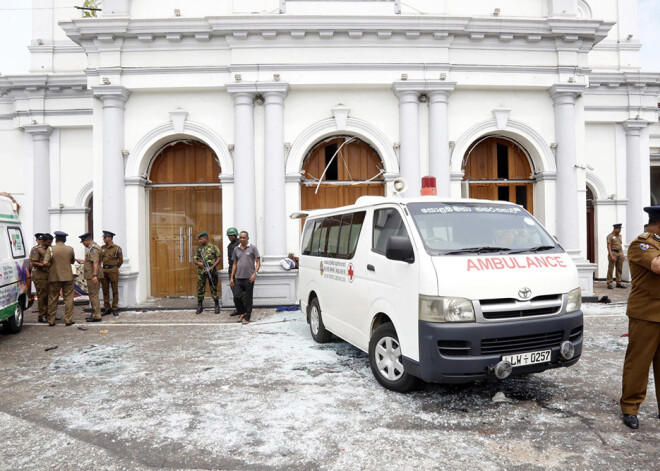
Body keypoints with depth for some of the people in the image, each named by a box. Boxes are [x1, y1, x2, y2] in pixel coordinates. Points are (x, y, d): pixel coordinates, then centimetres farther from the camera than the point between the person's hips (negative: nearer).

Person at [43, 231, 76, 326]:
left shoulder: (51, 249, -6)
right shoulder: (70, 249, 0)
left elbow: (45, 263, -14)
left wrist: (51, 265, 5)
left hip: (54, 277, 0)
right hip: (67, 277, 0)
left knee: (53, 299, 10)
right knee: (68, 298, 5)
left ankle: (51, 321, 15)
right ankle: (68, 320, 4)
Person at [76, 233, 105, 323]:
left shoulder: (93, 248, -16)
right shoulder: (92, 248, 18)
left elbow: (95, 262, -27)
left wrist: (94, 275, -34)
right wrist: (83, 262, 37)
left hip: (93, 276, -11)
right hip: (91, 276, 11)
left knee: (93, 295, -8)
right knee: (93, 295, 16)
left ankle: (96, 316, -5)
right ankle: (94, 314, 24)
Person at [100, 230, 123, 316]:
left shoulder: (117, 248, -6)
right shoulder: (102, 248, 8)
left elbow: (121, 260, 2)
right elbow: (100, 259, 19)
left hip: (113, 271, -4)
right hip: (104, 270, 5)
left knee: (115, 290, 0)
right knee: (105, 290, 7)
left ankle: (114, 309, 6)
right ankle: (107, 308, 14)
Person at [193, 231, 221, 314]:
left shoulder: (213, 247, 2)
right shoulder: (199, 248, 13)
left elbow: (219, 257, -2)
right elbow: (195, 260, 14)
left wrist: (213, 267, -12)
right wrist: (198, 263, -10)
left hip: (211, 271, -3)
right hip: (201, 271, 4)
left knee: (214, 289, 0)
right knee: (200, 289, 5)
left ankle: (217, 306, 8)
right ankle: (199, 306, 15)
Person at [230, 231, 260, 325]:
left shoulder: (252, 248, 0)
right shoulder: (236, 249, 12)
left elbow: (258, 262, -2)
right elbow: (234, 264, 16)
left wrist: (255, 273, -16)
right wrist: (231, 277, 11)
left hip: (249, 278, -3)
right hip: (238, 278, 4)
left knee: (248, 299, 2)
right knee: (236, 297, -1)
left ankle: (247, 317, 14)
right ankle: (242, 312, 23)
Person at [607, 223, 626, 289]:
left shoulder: (619, 235, 16)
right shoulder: (610, 236, -6)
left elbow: (621, 245, 21)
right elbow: (608, 246, -11)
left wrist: (622, 254, 15)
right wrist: (611, 256, -18)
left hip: (620, 253, 7)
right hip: (613, 252, -7)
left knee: (619, 269, 8)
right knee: (610, 269, -4)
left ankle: (618, 283, 15)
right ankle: (609, 284, -2)